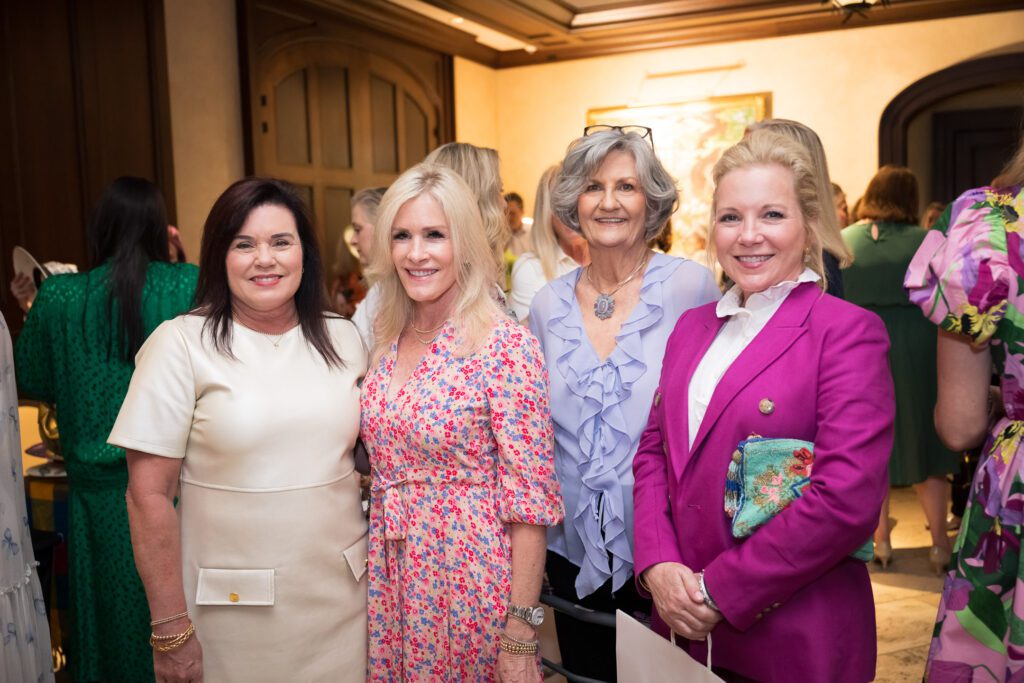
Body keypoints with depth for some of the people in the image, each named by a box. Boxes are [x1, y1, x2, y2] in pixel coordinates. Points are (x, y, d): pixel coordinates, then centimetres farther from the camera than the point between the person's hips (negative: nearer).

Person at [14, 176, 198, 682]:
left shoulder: (60, 298, -8)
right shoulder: (190, 288, -11)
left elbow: (32, 382, 4)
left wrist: (33, 313, 18)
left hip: (101, 485, 1)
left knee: (114, 608, 17)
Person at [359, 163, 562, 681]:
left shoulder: (506, 346, -16)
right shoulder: (389, 342, 3)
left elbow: (530, 499, -16)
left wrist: (520, 632, -16)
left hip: (470, 581, -6)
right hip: (391, 583, 6)